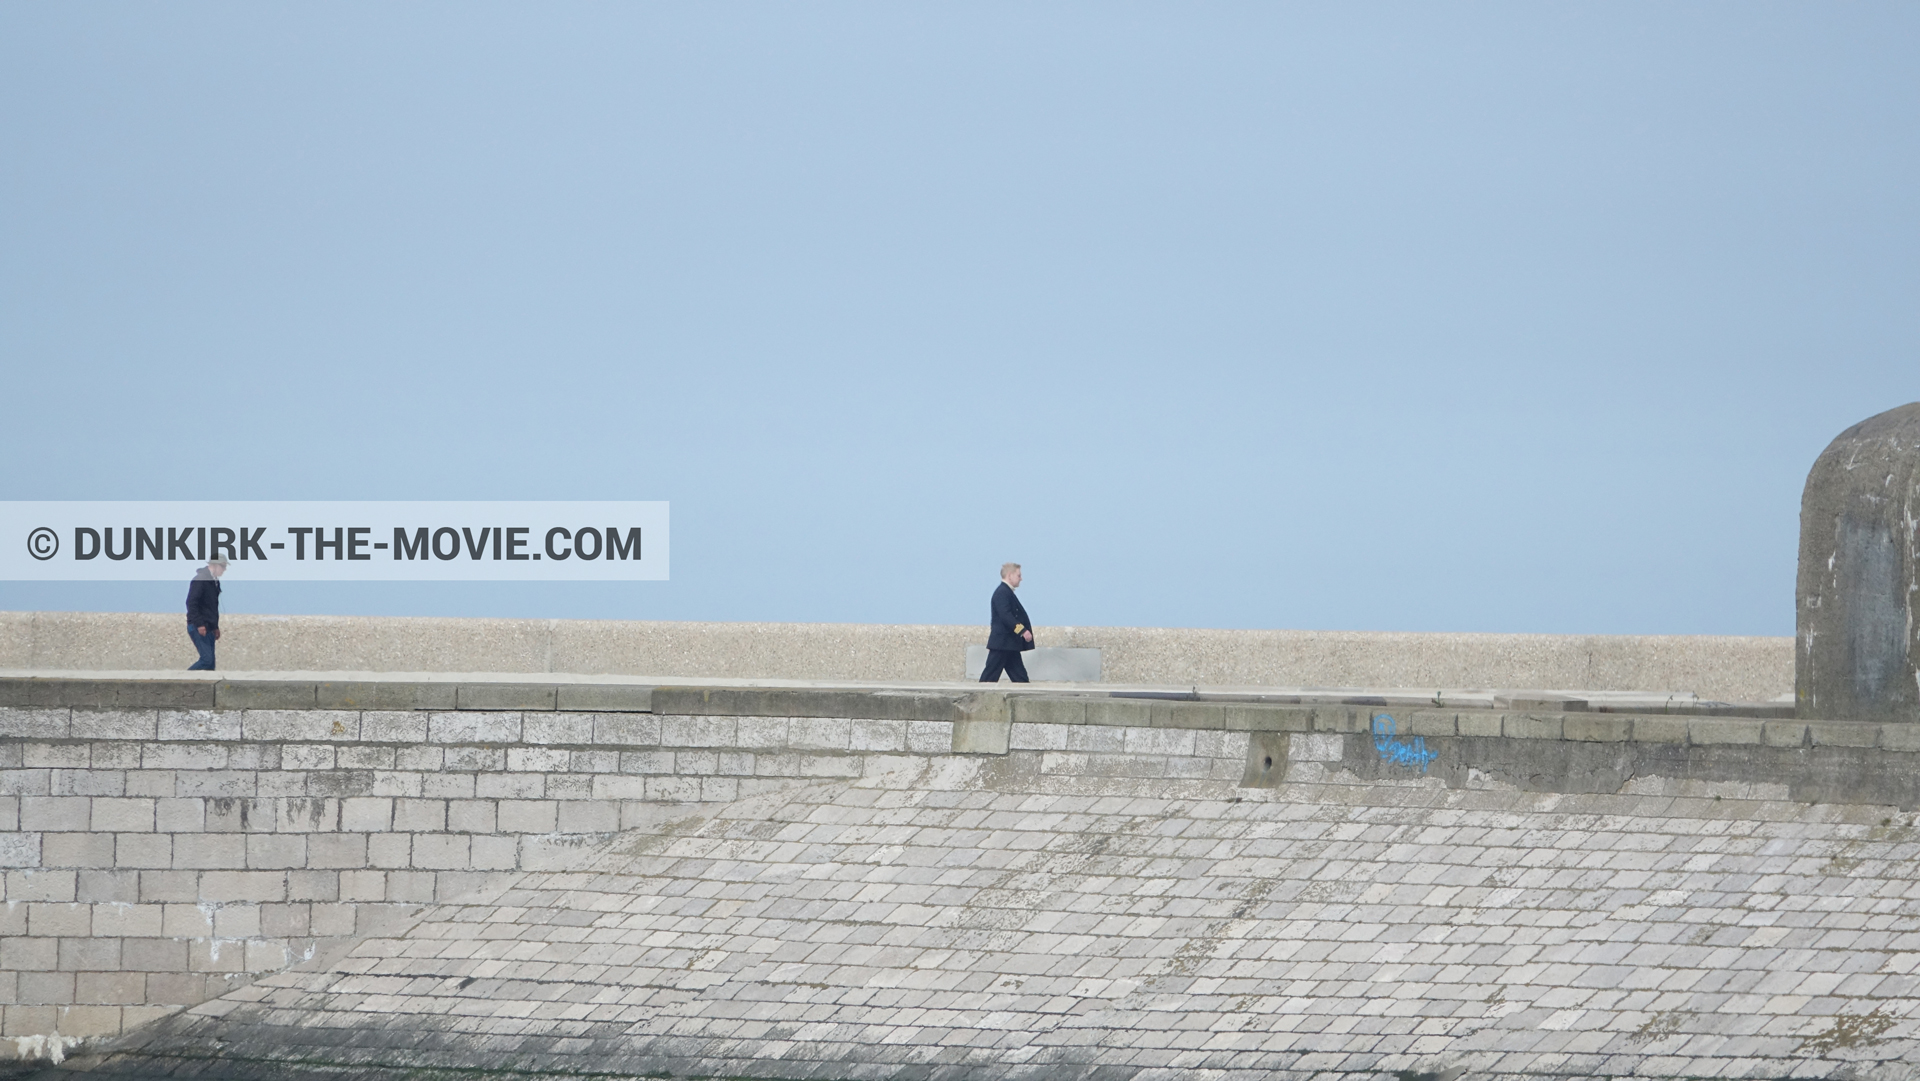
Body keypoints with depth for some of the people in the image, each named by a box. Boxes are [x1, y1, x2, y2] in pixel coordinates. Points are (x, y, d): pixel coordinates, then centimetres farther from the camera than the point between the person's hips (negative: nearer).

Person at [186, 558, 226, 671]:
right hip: (199, 628, -9)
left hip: (208, 628, 9)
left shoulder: (215, 582, 14)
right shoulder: (200, 580, -14)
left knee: (210, 662, 5)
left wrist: (216, 627, 20)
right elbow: (191, 603, -20)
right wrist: (199, 624, -23)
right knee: (207, 659, -16)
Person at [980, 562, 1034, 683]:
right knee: (990, 677, -7)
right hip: (1001, 642, -11)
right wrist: (1022, 630, -28)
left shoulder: (1007, 592, 17)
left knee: (1020, 677, 8)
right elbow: (1005, 615, -25)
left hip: (1009, 644, 11)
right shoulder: (1002, 592, -14)